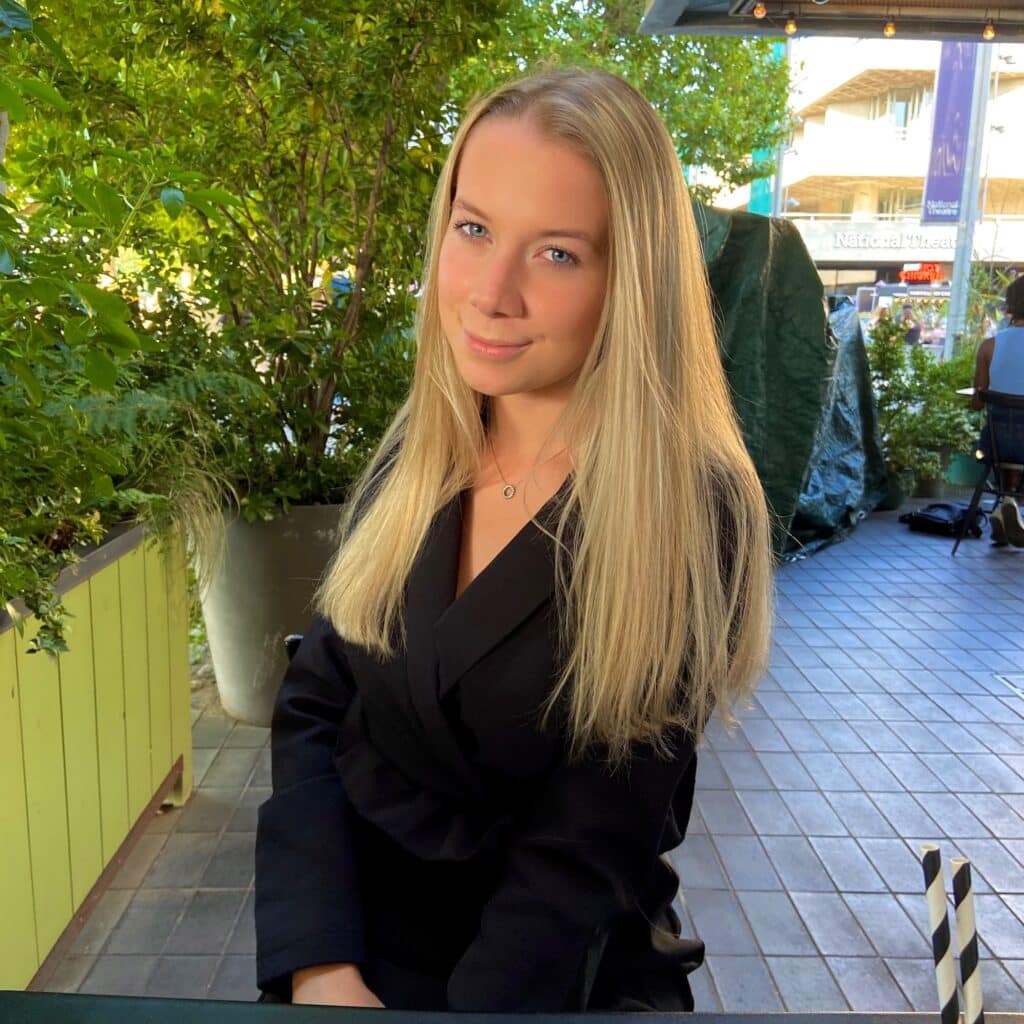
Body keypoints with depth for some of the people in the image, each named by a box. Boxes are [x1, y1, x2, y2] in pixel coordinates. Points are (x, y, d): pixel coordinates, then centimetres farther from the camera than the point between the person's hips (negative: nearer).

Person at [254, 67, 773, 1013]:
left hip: (540, 983, -4)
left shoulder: (685, 518, -23)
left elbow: (584, 857, -20)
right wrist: (322, 969, -18)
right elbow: (312, 711, -7)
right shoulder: (414, 459, -7)